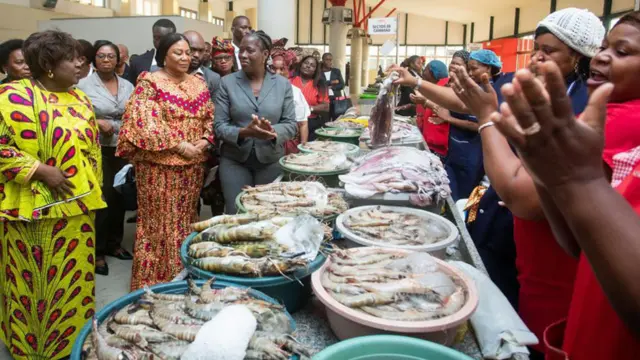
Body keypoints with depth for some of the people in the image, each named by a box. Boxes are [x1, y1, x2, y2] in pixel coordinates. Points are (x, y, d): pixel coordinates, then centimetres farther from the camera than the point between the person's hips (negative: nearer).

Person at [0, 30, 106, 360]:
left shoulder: (79, 98, 9)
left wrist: (92, 191, 12)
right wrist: (41, 170, -20)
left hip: (77, 205, 6)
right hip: (36, 207, -6)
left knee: (75, 276, 15)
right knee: (33, 279, 8)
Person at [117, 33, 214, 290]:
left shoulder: (198, 84, 11)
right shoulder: (150, 83, -7)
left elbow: (209, 117, 13)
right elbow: (147, 122, -16)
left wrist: (205, 140, -7)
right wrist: (179, 146, -19)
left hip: (192, 165, 6)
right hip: (160, 165, -6)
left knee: (186, 219, 14)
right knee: (160, 221, 1)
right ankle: (154, 279, 14)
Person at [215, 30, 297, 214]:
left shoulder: (283, 84, 2)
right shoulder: (227, 82, -1)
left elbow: (290, 124, 0)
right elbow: (219, 125, -5)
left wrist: (273, 132, -22)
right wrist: (243, 132, -24)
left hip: (271, 159, 1)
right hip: (234, 160, -1)